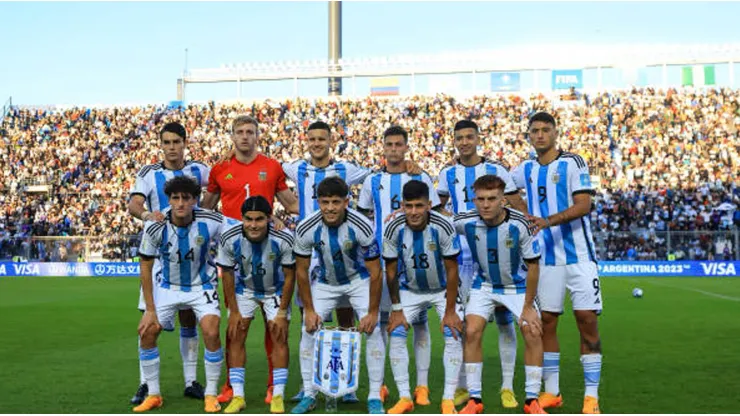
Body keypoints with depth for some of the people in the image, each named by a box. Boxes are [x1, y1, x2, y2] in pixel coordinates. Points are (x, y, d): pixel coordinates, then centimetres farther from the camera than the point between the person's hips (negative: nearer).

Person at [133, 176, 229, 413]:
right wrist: (150, 309, -11)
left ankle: (211, 395, 1)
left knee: (211, 333, -20)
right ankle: (153, 394, 13)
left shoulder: (211, 222, -23)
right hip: (169, 287, 2)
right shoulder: (155, 227, -20)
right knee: (147, 332, -8)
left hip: (202, 286, -2)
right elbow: (146, 267, -9)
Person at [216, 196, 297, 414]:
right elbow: (227, 275, -12)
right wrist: (234, 311, -10)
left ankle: (278, 396, 1)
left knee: (280, 337, -8)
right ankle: (237, 396, 2)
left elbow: (289, 276, -17)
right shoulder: (229, 239, -27)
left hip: (275, 290, -1)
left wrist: (282, 311, -14)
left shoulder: (283, 240, -31)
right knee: (236, 337, -6)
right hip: (244, 289, 1)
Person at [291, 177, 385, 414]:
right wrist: (309, 310, -11)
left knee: (373, 330, -14)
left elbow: (375, 272, -21)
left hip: (359, 280, -2)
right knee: (309, 330, -7)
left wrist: (372, 312, -20)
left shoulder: (362, 226, -30)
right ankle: (309, 395, 8)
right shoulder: (306, 229, -24)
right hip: (325, 283, 2)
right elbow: (301, 270, -10)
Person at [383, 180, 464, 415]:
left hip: (442, 289, -2)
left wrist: (450, 311, -18)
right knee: (396, 335, -8)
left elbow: (452, 270, -19)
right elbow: (391, 271, -10)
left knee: (454, 335, -15)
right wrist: (396, 309, -8)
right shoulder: (394, 229, -22)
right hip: (410, 290, 2)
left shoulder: (443, 227, -28)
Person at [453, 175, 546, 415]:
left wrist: (528, 307, -14)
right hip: (484, 285, 1)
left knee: (533, 333, -14)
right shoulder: (465, 222, -22)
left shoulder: (520, 224, -26)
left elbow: (533, 265, -15)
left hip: (517, 285, -1)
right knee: (472, 332, -15)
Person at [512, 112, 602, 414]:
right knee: (546, 321, 6)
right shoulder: (526, 170, 10)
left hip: (578, 255, -4)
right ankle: (551, 392, 18)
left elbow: (584, 205, -13)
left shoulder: (573, 163, -3)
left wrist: (548, 220, -26)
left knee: (587, 319, -6)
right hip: (546, 257, 4)